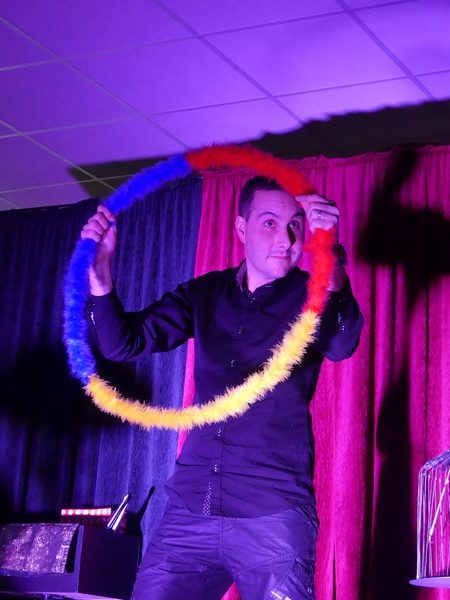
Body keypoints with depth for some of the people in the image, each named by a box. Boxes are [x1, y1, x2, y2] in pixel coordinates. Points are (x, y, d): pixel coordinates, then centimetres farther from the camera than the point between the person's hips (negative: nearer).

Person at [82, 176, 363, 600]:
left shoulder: (311, 296, 1)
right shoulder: (205, 295, 12)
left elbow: (341, 346, -21)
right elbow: (124, 343, 4)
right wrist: (99, 274, -14)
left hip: (273, 514, -3)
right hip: (190, 507, 3)